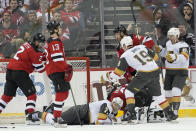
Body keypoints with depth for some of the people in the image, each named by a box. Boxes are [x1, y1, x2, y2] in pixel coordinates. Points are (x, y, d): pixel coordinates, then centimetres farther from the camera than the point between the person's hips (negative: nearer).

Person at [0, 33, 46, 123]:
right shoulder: (33, 51, -10)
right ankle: (30, 115, -15)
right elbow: (39, 68, -10)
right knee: (31, 94, -5)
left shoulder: (27, 45, 17)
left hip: (10, 70, 9)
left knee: (7, 95, 15)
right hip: (20, 72, -9)